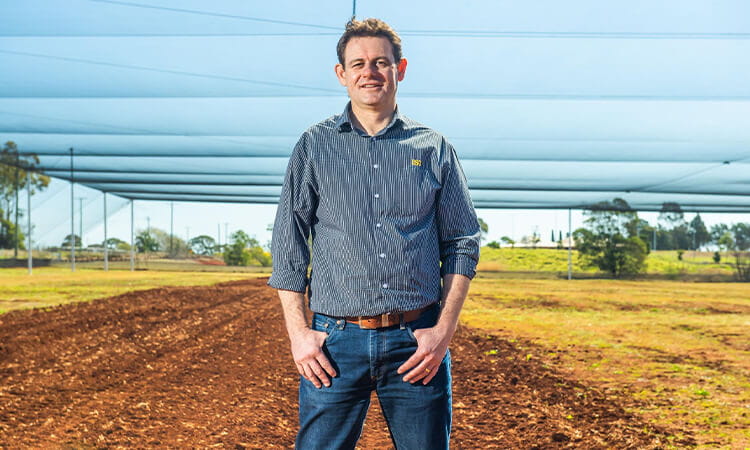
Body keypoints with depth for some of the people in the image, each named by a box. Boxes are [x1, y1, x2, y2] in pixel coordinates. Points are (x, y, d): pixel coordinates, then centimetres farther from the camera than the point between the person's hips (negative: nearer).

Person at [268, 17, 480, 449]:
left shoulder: (434, 149, 7)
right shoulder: (314, 146, 7)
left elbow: (463, 244, 7)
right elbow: (288, 247, 5)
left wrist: (445, 330, -3)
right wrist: (298, 331, -4)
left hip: (417, 342, 1)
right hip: (337, 340, 0)